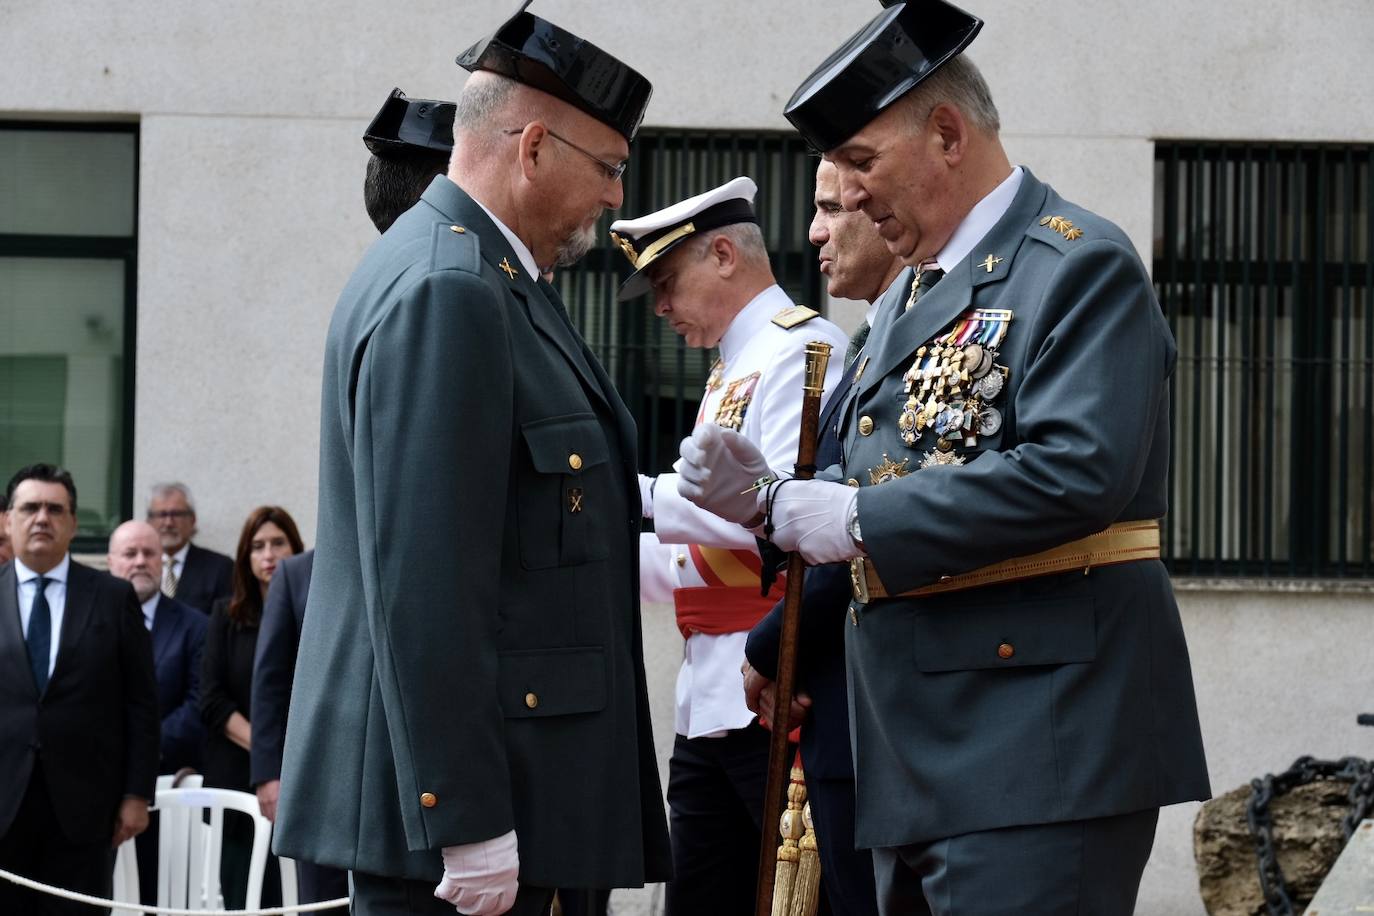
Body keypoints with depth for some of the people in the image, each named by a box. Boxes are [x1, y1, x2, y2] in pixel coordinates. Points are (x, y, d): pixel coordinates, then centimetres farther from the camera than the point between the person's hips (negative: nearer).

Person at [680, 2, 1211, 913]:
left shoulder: (1080, 265, -8)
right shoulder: (908, 301, 20)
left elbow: (1078, 471, -21)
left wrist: (861, 519, -17)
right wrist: (769, 498, 3)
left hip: (1036, 743, -9)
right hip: (918, 753, 9)